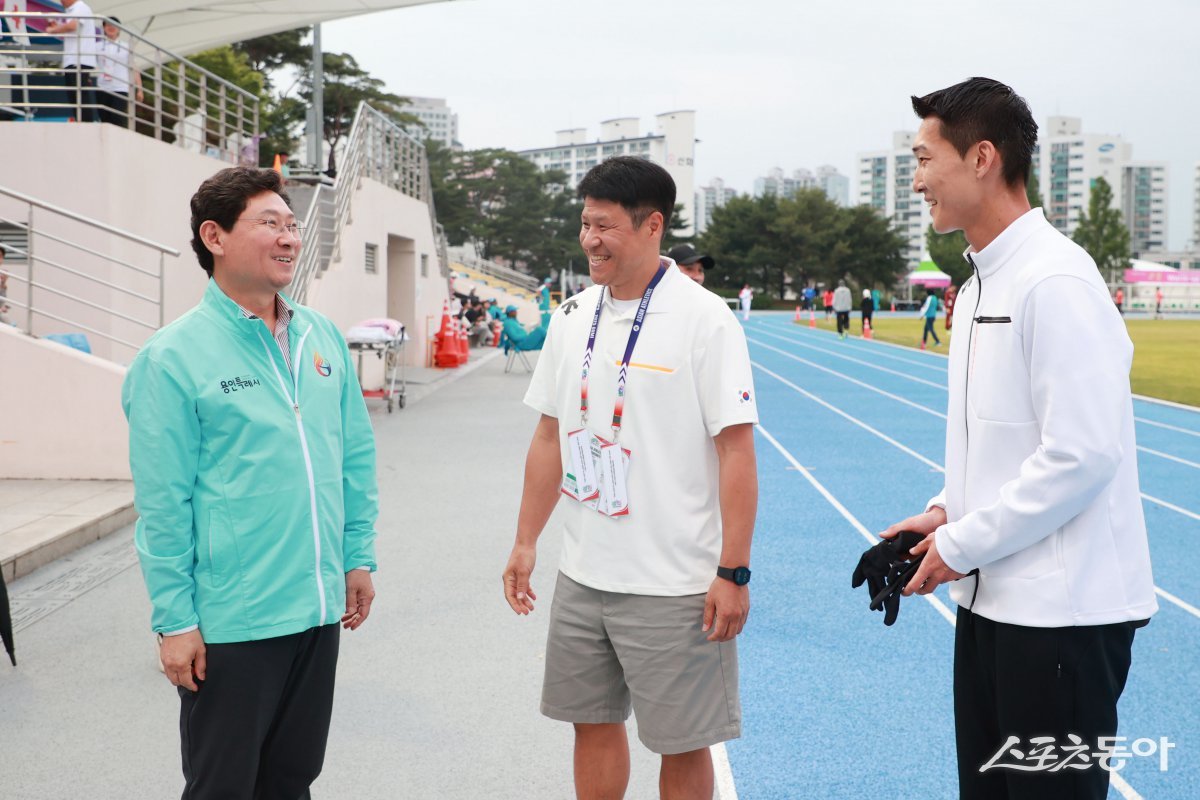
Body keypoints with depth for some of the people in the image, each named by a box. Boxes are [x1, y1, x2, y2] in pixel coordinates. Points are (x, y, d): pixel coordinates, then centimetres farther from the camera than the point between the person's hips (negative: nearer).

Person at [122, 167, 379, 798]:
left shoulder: (323, 338, 7)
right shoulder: (173, 358, -11)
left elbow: (356, 456, 14)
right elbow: (163, 504, -12)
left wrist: (359, 556, 10)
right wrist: (174, 621, -12)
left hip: (319, 610, 6)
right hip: (230, 624, -5)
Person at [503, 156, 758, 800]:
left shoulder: (705, 319, -11)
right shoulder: (573, 319, 7)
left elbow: (736, 450, -13)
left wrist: (733, 573, -16)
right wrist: (525, 542, 12)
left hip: (674, 585, -5)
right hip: (583, 574, 6)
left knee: (681, 744, 5)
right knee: (592, 723, 15)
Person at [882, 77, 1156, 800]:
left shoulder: (1056, 281, -17)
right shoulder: (981, 284, 12)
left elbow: (1083, 454, -22)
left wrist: (963, 545, -15)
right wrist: (946, 511, 5)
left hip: (1062, 611, -9)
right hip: (989, 600, 9)